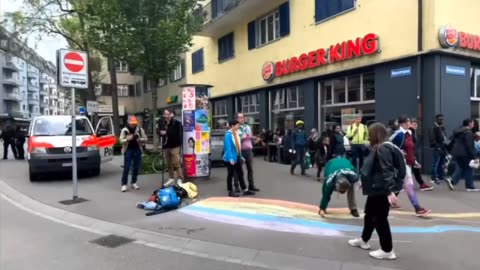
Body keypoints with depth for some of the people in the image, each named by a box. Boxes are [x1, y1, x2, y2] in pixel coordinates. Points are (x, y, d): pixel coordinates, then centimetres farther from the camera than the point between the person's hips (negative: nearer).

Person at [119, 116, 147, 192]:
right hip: (128, 150, -2)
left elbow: (145, 139, 3)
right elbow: (121, 140, -3)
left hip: (137, 150, 2)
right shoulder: (124, 130, -2)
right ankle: (124, 184, 1)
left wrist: (140, 139, -17)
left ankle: (134, 183, 20)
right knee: (126, 168, -5)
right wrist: (127, 139, -22)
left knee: (136, 167, 7)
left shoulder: (140, 129, 2)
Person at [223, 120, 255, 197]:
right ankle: (230, 191, 14)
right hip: (231, 158, -8)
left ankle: (245, 190, 19)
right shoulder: (228, 135, -17)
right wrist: (231, 158, -26)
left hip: (237, 157, 8)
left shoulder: (236, 133, 9)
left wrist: (240, 156, 14)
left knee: (240, 173, 12)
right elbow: (228, 147, -23)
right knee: (231, 174, 3)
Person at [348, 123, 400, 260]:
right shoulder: (378, 148, 13)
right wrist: (365, 182, 33)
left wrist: (390, 191, -33)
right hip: (376, 189, 11)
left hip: (382, 190, -11)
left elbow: (387, 171, -28)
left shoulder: (383, 149, -20)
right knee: (369, 214, 22)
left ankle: (387, 250, 12)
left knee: (380, 219, -1)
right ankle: (363, 240, 38)